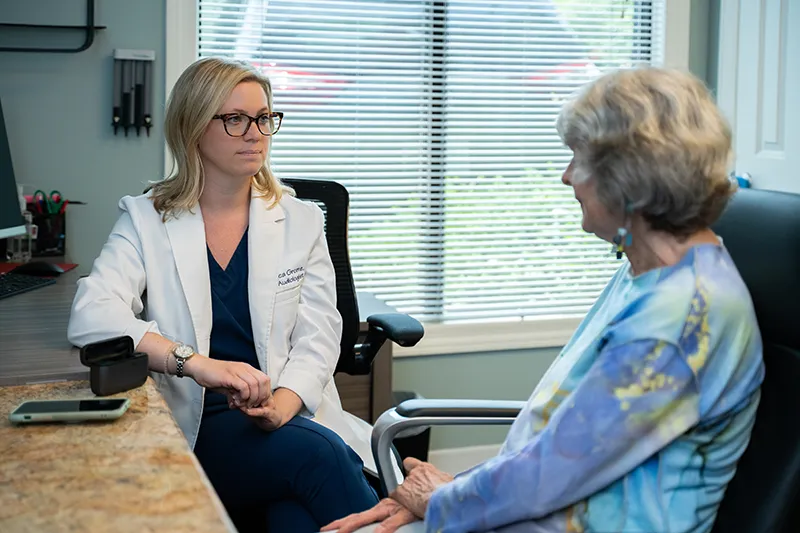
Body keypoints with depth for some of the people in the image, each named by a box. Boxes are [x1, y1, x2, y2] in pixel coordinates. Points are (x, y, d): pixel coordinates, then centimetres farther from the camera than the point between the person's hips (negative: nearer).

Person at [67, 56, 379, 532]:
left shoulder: (301, 221, 13)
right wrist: (195, 362, -27)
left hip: (289, 417, 2)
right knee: (318, 453, -32)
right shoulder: (146, 221, 6)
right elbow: (92, 315, -11)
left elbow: (318, 336, 4)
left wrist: (282, 402, -18)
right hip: (197, 432, -1)